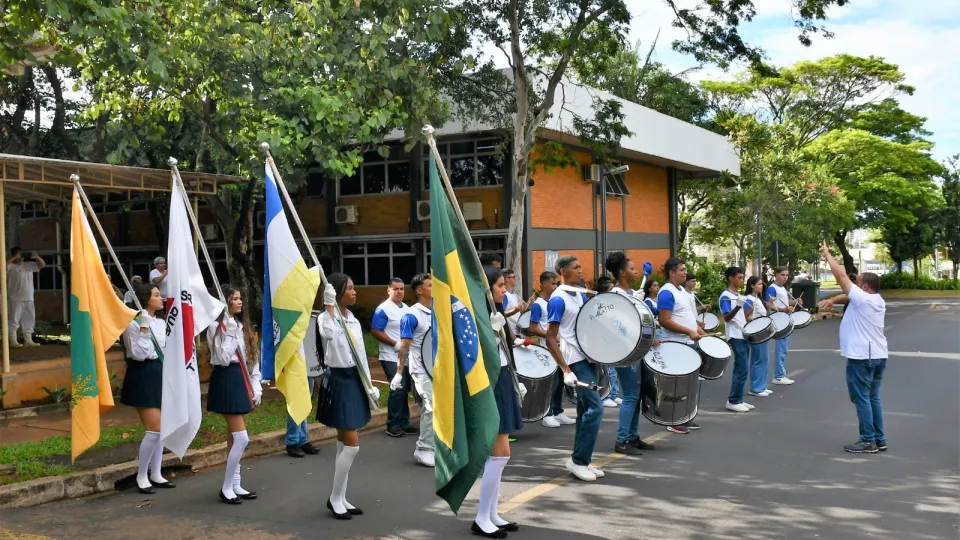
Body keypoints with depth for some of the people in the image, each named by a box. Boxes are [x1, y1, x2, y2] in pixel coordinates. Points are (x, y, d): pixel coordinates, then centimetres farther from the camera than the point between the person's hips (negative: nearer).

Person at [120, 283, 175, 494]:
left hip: (160, 374, 8)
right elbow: (139, 354, -18)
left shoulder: (161, 323, 12)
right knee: (154, 428, -12)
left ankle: (155, 474, 19)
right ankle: (141, 476, 2)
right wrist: (144, 329, -22)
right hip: (143, 376, -8)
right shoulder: (133, 324, -11)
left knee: (161, 427, 10)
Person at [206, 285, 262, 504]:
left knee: (234, 437, 12)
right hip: (226, 381, -8)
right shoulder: (216, 326, -10)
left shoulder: (240, 326, 14)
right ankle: (226, 488, 1)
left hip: (240, 379, 8)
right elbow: (223, 359, -21)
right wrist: (229, 333, -22)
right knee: (241, 438, -10)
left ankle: (235, 485, 18)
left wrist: (256, 387, 10)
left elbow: (250, 358, 15)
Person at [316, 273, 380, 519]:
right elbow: (328, 334, -38)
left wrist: (370, 385, 13)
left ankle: (341, 498, 19)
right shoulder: (325, 317, -12)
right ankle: (334, 498, 6)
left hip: (354, 380, 8)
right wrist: (329, 305, -31)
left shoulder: (354, 321, 11)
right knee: (352, 444, -8)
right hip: (338, 381, -8)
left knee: (344, 444, 11)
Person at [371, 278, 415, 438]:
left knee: (404, 390, 10)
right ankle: (393, 425, 0)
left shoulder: (406, 308, 13)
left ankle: (404, 422, 19)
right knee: (398, 390, -10)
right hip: (392, 357, -7)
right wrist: (395, 344, -19)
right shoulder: (383, 309, -11)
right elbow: (375, 331, -16)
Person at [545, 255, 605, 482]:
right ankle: (578, 460, -1)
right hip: (576, 360, -8)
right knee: (595, 408, -12)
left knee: (586, 409, 11)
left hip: (590, 356, 8)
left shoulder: (581, 295, 12)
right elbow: (551, 339, -14)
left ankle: (582, 461, 18)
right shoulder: (558, 299, -11)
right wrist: (565, 370, -19)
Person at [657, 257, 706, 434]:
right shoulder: (666, 293, -16)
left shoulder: (682, 290, 14)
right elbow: (664, 321, -23)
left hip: (688, 343, 10)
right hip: (675, 345, -9)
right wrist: (689, 332, -22)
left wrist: (702, 333, 13)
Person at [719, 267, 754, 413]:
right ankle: (733, 401, -4)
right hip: (736, 337, -9)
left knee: (740, 369, 11)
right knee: (742, 370, -11)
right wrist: (738, 306, -35)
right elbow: (726, 318, -21)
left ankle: (738, 400, 17)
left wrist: (752, 306, 7)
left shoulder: (739, 295, 15)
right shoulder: (726, 296, -12)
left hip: (744, 335, 9)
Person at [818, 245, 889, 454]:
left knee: (861, 398, -3)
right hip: (879, 356, 9)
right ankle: (879, 439, 15)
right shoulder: (879, 300, 12)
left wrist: (827, 254, -1)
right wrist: (833, 300, 1)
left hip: (861, 357, -9)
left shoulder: (862, 298, -14)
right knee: (873, 398, 13)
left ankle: (868, 441, -2)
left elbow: (840, 275, -11)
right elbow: (847, 296, 18)